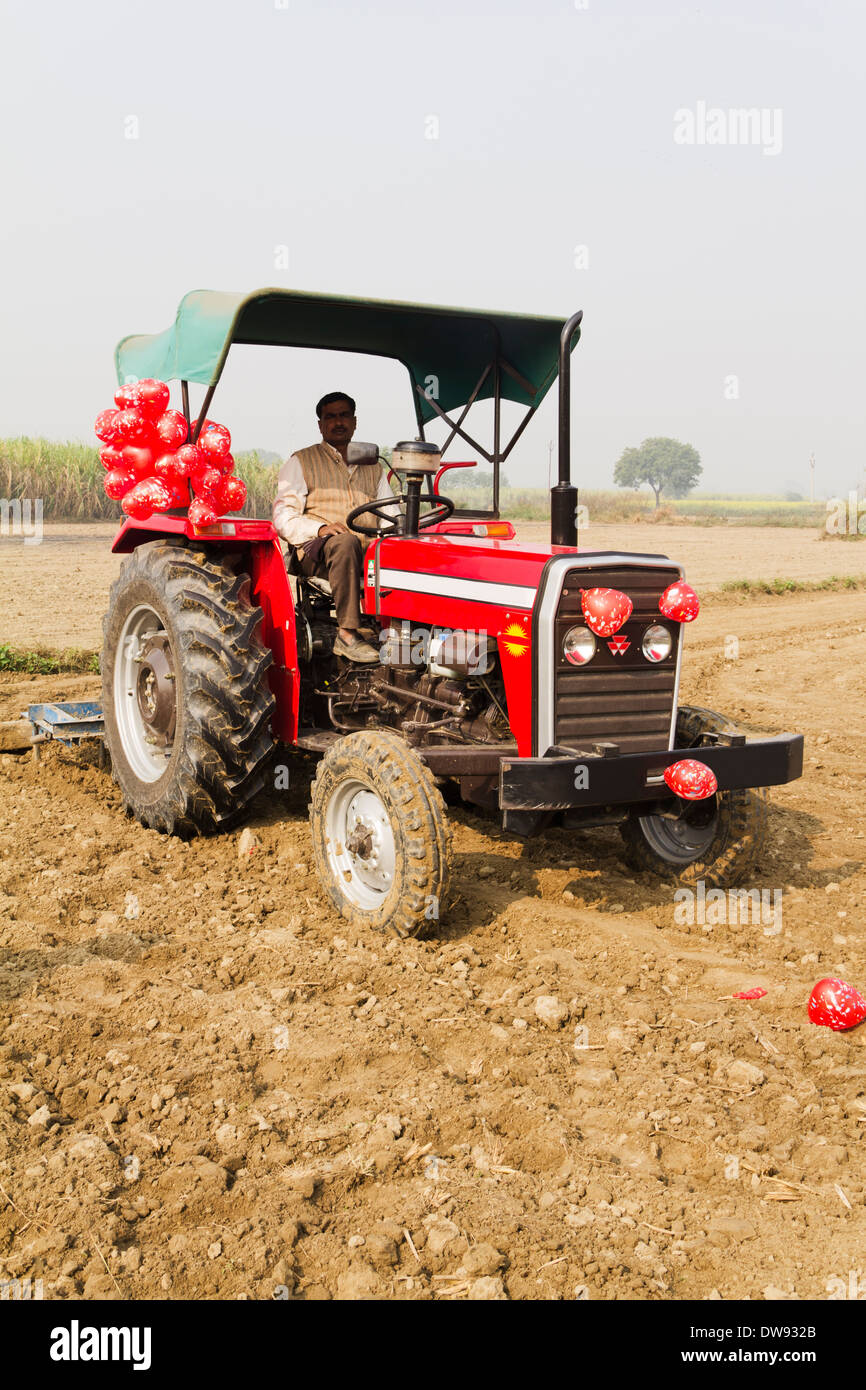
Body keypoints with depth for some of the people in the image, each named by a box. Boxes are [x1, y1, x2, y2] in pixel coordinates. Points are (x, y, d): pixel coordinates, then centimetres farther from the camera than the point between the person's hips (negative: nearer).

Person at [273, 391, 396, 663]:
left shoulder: (373, 468, 27)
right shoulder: (301, 462, 15)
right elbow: (284, 518, 4)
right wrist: (320, 528, -15)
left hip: (368, 554, 3)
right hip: (316, 552, -3)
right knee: (345, 543, -39)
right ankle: (347, 634, -38)